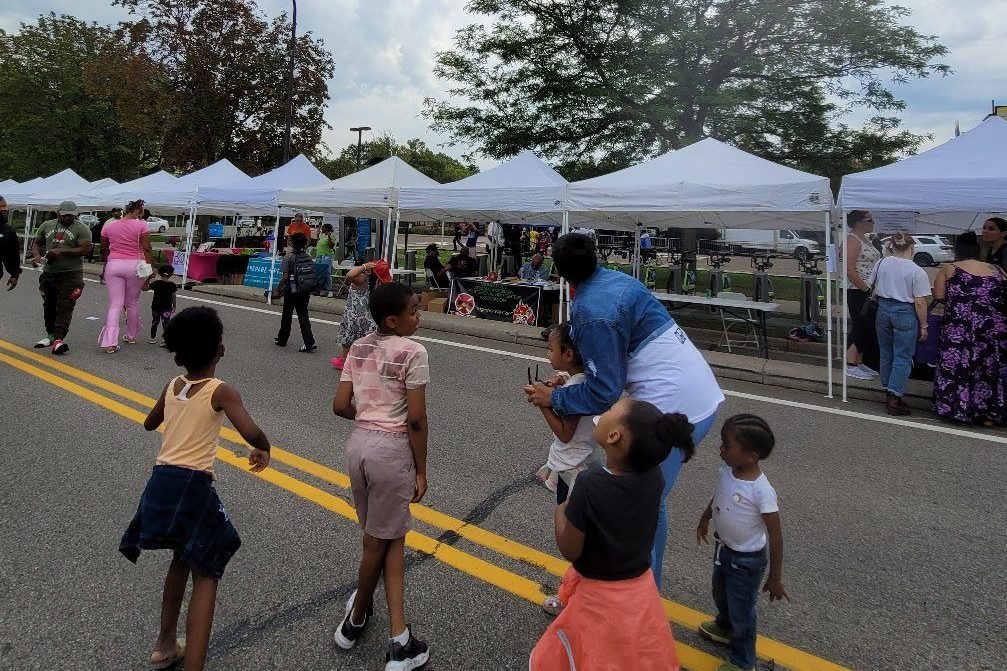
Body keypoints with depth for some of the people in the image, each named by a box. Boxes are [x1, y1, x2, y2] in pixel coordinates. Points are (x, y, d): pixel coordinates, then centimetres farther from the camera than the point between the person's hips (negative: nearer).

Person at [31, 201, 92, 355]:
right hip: (49, 272, 6)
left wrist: (62, 251, -18)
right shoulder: (47, 225, 12)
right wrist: (36, 255, -1)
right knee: (49, 306, 14)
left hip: (71, 274, -6)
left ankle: (58, 339, -13)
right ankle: (50, 335, 28)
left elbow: (85, 249, -14)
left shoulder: (82, 229, -4)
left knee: (64, 307, -11)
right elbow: (36, 242, 19)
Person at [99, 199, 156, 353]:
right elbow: (147, 249, -10)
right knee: (133, 302, 15)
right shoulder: (141, 225, -6)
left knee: (115, 305, 1)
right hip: (134, 266, -2)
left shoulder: (108, 226, 6)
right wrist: (151, 269, -6)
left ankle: (110, 342, -10)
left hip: (113, 265, 2)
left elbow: (104, 250, 14)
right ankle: (131, 336, 29)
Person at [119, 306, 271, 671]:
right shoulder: (221, 392, -10)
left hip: (160, 483, 6)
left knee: (182, 557, 29)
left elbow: (149, 424, 26)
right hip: (193, 488, -6)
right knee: (206, 574, 7)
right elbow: (251, 433, -23)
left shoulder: (172, 386, 8)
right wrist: (263, 450, -3)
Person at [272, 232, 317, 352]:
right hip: (306, 291, 4)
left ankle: (282, 339, 27)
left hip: (293, 291, -4)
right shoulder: (307, 257, 6)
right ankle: (309, 343, -6)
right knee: (303, 315, 7)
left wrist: (277, 290, -8)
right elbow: (312, 274, 7)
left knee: (287, 315, 12)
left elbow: (285, 276, -15)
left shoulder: (289, 257, -10)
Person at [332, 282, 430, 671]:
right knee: (381, 541, 12)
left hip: (358, 444, 7)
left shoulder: (358, 348, 7)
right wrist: (421, 470, -5)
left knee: (388, 537, 17)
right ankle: (355, 620, 28)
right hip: (391, 449, -6)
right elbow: (416, 419, -14)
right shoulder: (413, 353, -12)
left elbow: (340, 407, 5)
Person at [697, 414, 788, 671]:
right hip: (723, 547, 7)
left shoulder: (761, 491, -34)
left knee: (741, 610, 13)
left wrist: (775, 578, -17)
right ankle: (725, 627, 61)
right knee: (720, 593, 30)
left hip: (746, 560, -7)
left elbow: (775, 536, -24)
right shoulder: (728, 470, -14)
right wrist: (704, 519, 23)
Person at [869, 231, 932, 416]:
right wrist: (923, 326, -3)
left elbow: (873, 289, 11)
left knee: (886, 355, 15)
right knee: (903, 358, 1)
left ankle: (888, 394, 24)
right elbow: (920, 303, -12)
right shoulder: (917, 271, -13)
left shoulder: (881, 263, 0)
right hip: (905, 313, -5)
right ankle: (894, 398, -4)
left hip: (883, 310, 5)